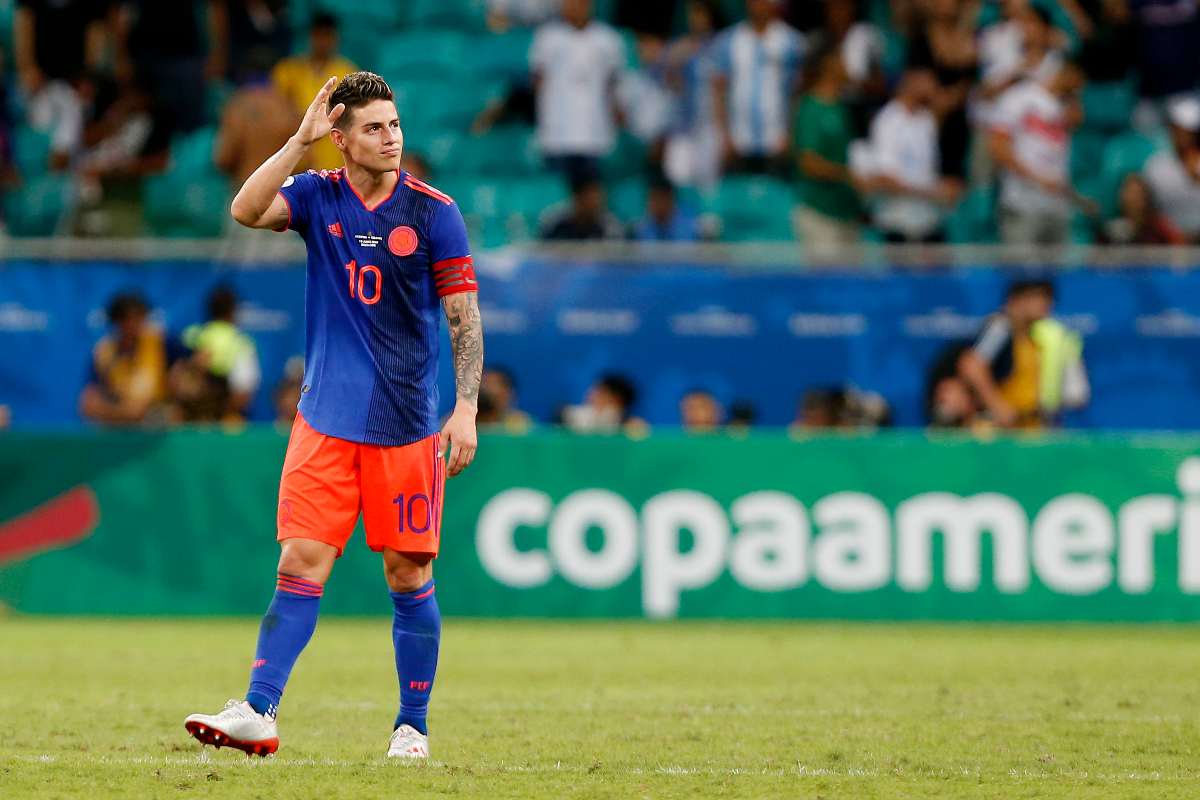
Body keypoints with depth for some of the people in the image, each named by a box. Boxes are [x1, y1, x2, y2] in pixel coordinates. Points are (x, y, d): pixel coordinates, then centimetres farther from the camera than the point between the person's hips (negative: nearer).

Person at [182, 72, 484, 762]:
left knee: (408, 574, 2)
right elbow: (247, 210, -14)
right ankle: (258, 714, -9)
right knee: (300, 563, -5)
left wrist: (467, 409, -7)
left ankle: (414, 727, 12)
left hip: (407, 424, -1)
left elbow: (464, 317, -1)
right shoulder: (317, 197, 4)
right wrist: (302, 141, -18)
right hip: (325, 420, 2)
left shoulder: (432, 211, -2)